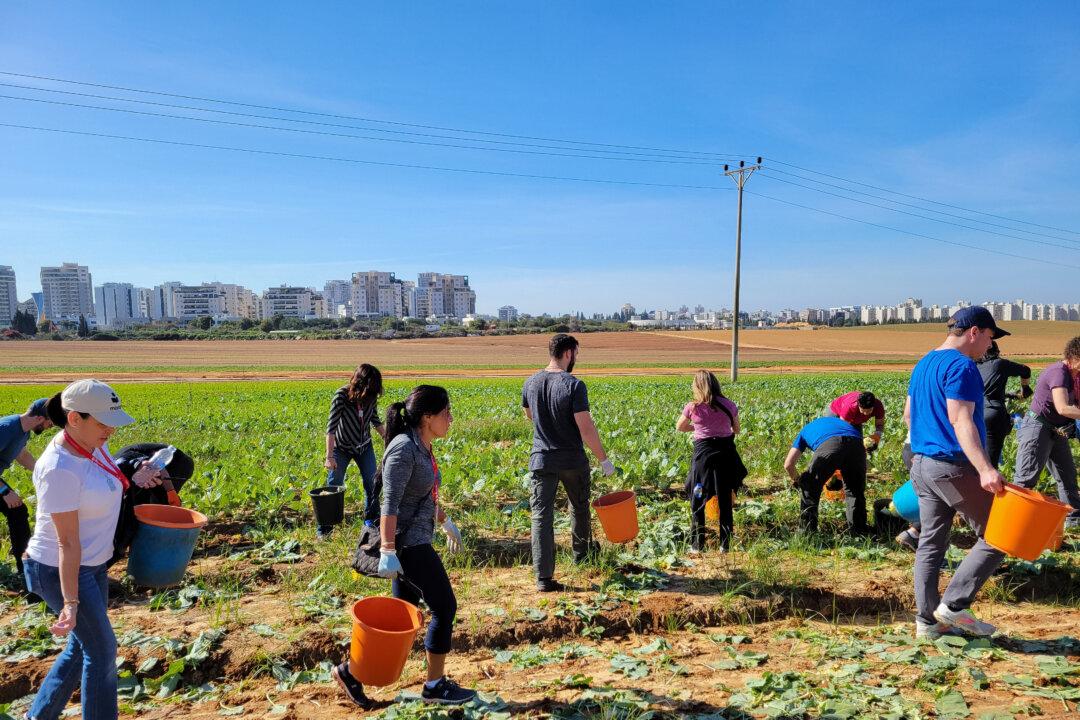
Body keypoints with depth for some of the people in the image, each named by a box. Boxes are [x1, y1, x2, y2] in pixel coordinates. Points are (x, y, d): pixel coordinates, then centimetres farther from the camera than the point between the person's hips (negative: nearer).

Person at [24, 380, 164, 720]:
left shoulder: (93, 445, -4)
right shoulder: (60, 469, -29)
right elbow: (68, 542, -27)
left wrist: (131, 482, -2)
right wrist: (71, 602, -24)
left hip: (92, 564, 8)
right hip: (61, 571, -8)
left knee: (83, 646, 20)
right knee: (102, 649, 4)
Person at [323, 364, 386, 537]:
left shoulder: (371, 397, -12)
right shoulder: (341, 395, -25)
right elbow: (331, 426, -27)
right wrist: (329, 456, -32)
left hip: (364, 447, 4)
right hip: (342, 447, -4)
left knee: (372, 483, 4)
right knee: (334, 486, -1)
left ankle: (372, 520, 24)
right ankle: (324, 528, 11)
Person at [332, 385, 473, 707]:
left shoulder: (422, 448, 8)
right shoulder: (404, 450, -20)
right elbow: (390, 504, -24)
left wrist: (447, 523, 28)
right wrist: (388, 552, -27)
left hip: (416, 541, 9)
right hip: (407, 544, -9)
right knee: (445, 608, 2)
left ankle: (351, 670, 25)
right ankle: (435, 685, 18)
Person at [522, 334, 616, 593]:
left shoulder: (530, 384, -1)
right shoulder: (574, 385, -18)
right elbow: (586, 429, -19)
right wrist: (604, 460, -9)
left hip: (541, 461, 3)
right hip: (573, 461, -2)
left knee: (541, 516, 2)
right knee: (579, 508, 22)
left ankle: (543, 577, -3)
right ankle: (581, 554, 43)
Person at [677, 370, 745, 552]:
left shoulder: (693, 407, -7)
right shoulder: (729, 405, -2)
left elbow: (679, 427, 8)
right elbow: (736, 430, 12)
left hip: (703, 453, -2)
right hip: (726, 452, 2)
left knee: (697, 502, 11)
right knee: (725, 501, 13)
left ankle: (697, 545, 15)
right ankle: (725, 544, 19)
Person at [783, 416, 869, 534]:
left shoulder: (805, 431, 36)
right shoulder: (838, 421, 47)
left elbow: (788, 465, 25)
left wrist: (797, 480, 45)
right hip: (856, 444, 3)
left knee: (809, 489, 17)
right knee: (856, 491, 25)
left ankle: (807, 531, 17)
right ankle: (859, 530, 29)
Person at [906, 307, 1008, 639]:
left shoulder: (923, 364, 16)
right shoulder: (961, 366, -12)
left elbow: (908, 415, 23)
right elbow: (961, 421, -23)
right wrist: (985, 470, -30)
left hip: (922, 465, 9)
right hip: (953, 468, -9)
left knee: (931, 544, 11)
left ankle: (928, 620, 16)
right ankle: (954, 605, 2)